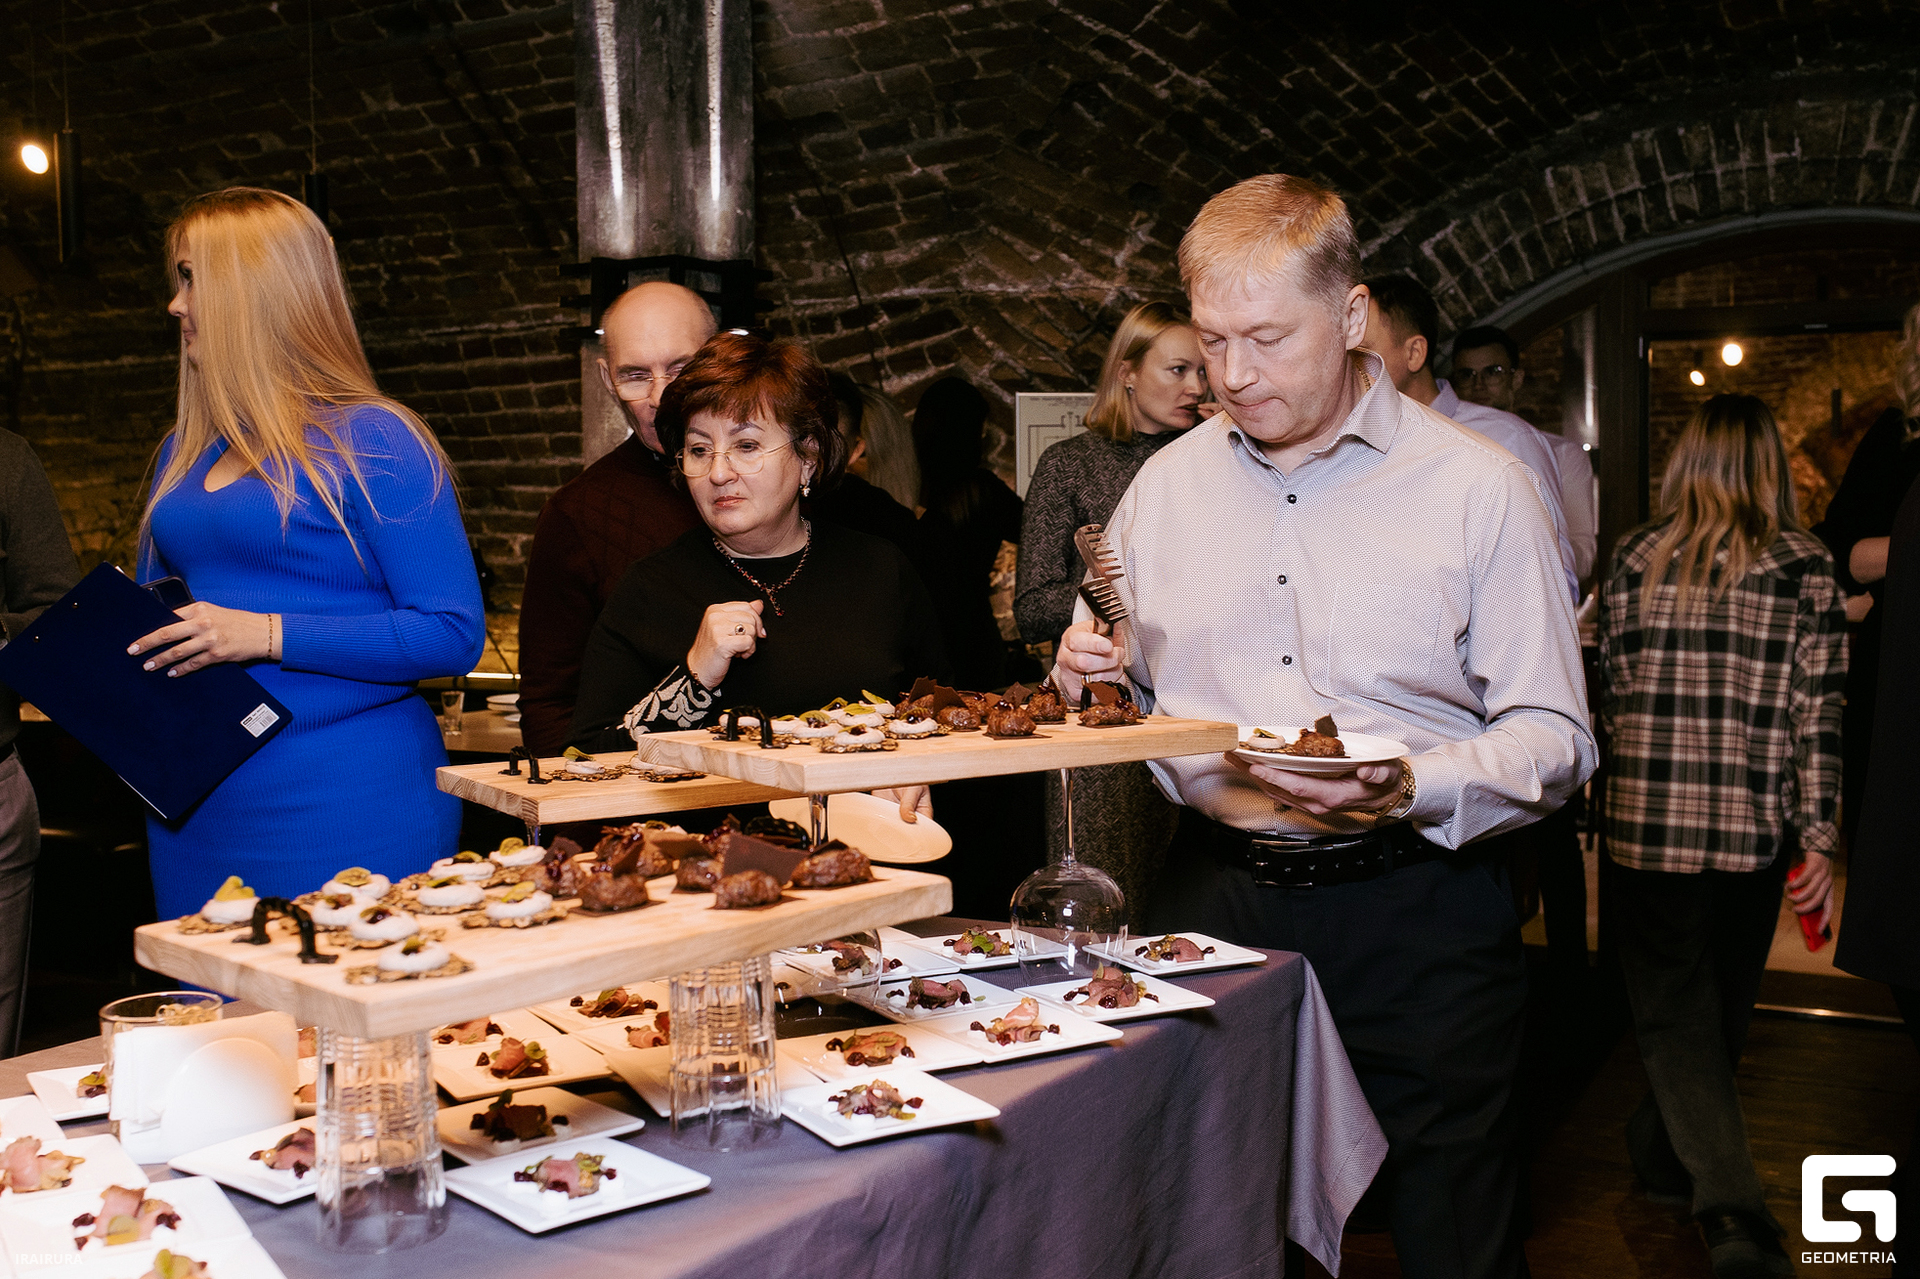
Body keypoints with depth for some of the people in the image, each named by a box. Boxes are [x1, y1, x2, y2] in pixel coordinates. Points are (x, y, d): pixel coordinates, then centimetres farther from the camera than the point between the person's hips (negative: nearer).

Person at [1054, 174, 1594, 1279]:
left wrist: (1408, 792, -23)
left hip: (1418, 917, -3)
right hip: (1214, 898, 3)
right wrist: (1087, 680, -5)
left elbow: (1554, 739, -6)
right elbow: (1125, 702, 18)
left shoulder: (1478, 485, -4)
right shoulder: (1166, 485, 8)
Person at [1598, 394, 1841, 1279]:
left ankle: (1733, 1207, -12)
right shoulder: (1806, 566, -2)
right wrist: (1819, 840, -2)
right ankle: (1665, 1151, 36)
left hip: (1647, 822, 0)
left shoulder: (1635, 558, 1)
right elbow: (1817, 713, -5)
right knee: (1719, 1010, 19)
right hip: (1754, 831, 1)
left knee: (1673, 1014, 4)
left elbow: (1612, 693, 7)